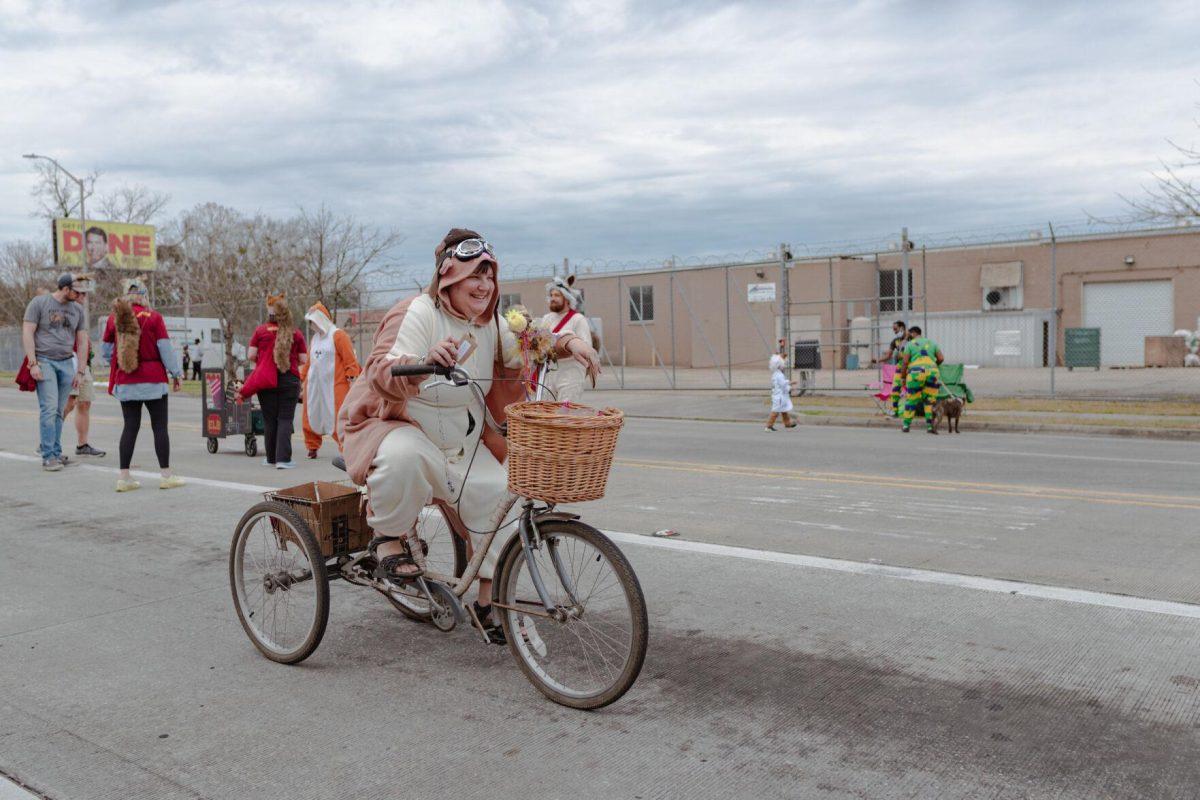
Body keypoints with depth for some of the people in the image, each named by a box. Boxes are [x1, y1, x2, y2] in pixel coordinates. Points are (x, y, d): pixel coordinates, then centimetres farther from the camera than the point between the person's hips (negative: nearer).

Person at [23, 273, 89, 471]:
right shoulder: (39, 303, -1)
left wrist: (80, 371, 9)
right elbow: (27, 333, -4)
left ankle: (56, 453, 8)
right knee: (49, 408, -11)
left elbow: (82, 342, 14)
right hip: (44, 361, -4)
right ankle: (48, 456, -9)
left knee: (59, 411, 3)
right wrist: (33, 363, -10)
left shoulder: (78, 310, 11)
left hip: (67, 363, 4)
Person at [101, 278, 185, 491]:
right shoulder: (153, 317, -8)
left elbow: (106, 351, 10)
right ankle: (165, 475, 6)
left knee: (130, 427, 9)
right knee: (160, 427, 3)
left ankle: (124, 476, 8)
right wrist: (176, 373, 1)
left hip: (125, 383, 4)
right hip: (153, 381, -4)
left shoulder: (114, 318, 4)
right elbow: (165, 348, -8)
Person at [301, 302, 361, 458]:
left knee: (338, 418, -8)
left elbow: (350, 359, -9)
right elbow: (309, 362, 21)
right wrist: (301, 376, 17)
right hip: (314, 385, 7)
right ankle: (312, 447, 22)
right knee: (311, 416, 9)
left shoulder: (338, 335, -5)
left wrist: (351, 376, -15)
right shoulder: (314, 338, 17)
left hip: (334, 386, -7)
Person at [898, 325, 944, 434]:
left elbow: (904, 362, -2)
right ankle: (930, 426, -2)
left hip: (916, 374, -3)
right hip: (932, 373, 3)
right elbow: (940, 358, 9)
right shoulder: (932, 342, 16)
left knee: (911, 400, 7)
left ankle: (906, 425, 16)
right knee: (930, 401, 8)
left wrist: (902, 377, 4)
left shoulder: (910, 344, 6)